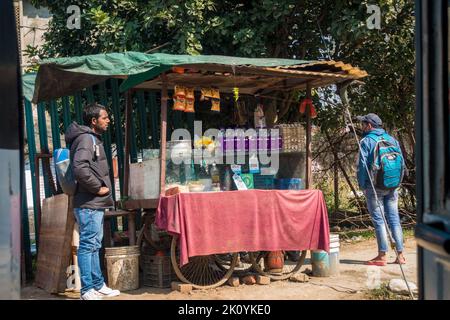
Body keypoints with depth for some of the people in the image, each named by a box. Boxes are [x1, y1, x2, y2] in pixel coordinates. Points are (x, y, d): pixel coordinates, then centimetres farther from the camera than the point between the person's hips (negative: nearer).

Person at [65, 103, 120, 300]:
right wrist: (97, 188, -18)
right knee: (88, 245, -6)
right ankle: (87, 290, -1)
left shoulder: (94, 139, 18)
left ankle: (99, 285, 24)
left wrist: (105, 192, 14)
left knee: (94, 245, 15)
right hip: (88, 204, -10)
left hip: (96, 203, 10)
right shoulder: (85, 139, -14)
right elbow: (79, 168, -28)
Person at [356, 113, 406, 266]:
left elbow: (362, 165, -10)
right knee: (394, 219, 7)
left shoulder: (366, 141, -6)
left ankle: (382, 256, -1)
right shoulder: (392, 140, 10)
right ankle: (400, 255, 7)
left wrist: (362, 185, -2)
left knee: (378, 220, -2)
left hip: (374, 186, -5)